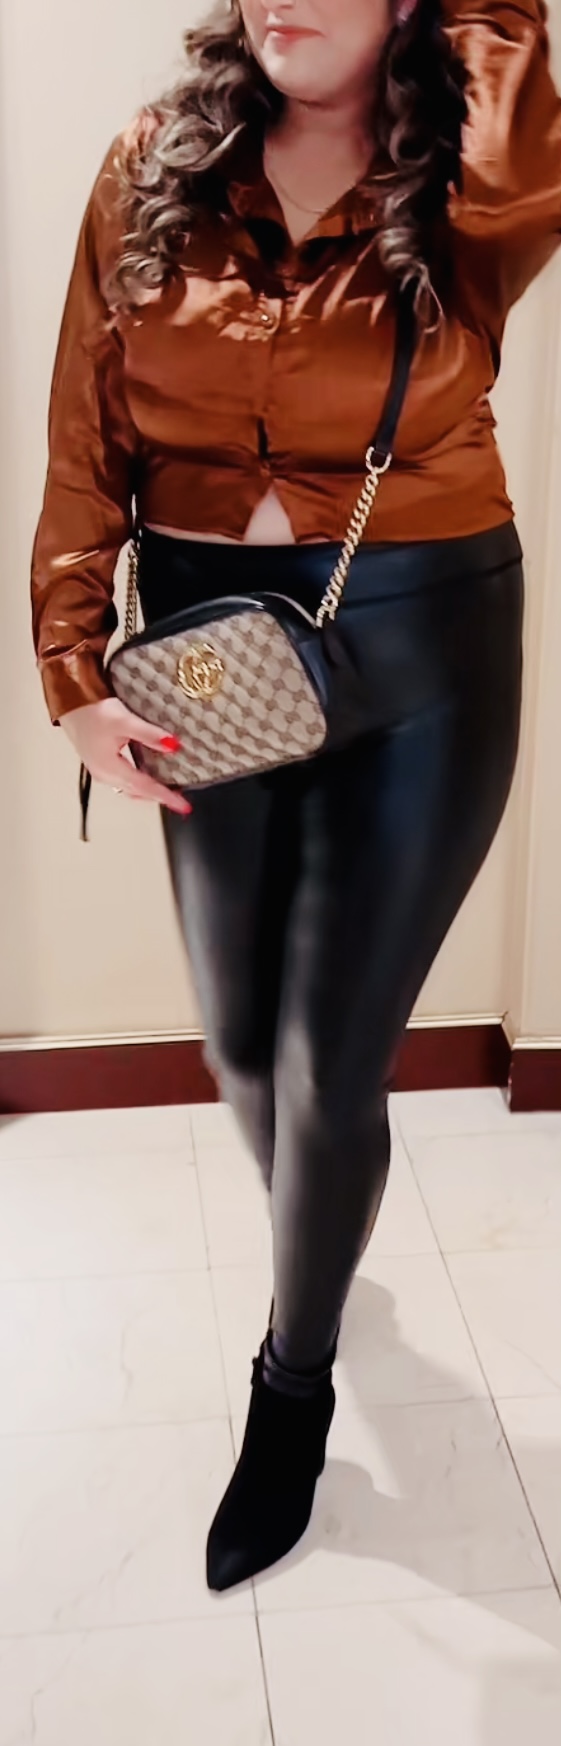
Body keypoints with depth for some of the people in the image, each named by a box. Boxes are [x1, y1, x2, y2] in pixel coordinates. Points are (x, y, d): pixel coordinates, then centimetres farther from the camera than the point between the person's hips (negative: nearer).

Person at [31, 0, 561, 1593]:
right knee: (240, 1040, 16)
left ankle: (295, 1379, 31)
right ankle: (315, 1247, 51)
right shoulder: (154, 172, 2)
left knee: (330, 1063, 3)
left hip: (422, 654, -3)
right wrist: (77, 674, -9)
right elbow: (85, 450, -1)